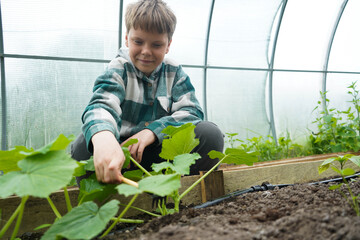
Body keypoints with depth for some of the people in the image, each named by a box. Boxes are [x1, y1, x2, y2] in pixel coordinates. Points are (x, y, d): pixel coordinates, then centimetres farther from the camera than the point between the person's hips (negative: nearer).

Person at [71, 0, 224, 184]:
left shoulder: (174, 73, 8)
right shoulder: (118, 70, -2)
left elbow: (192, 112, -3)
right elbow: (101, 104, -24)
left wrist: (153, 130, -22)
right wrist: (103, 138, -51)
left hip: (164, 149, 2)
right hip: (122, 150, -2)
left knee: (210, 134, -24)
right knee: (83, 146, -33)